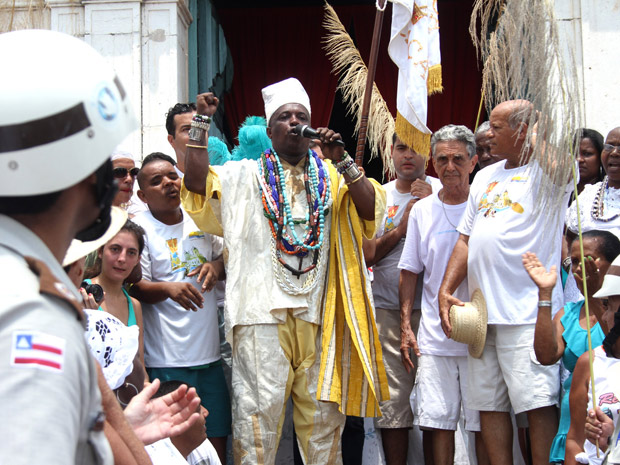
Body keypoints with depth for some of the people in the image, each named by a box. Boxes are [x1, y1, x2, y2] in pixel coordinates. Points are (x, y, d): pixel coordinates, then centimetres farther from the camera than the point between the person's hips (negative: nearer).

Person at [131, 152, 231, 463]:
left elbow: (226, 260, 21)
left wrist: (215, 267, -3)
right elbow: (136, 288, -7)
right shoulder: (139, 228, -4)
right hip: (166, 361, -5)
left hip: (209, 354, 5)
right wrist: (168, 288, -27)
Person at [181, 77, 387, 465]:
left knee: (322, 412, 7)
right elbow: (197, 181, 0)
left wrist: (342, 160, -5)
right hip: (262, 311, -2)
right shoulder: (246, 176, 13)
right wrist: (202, 122, 0)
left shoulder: (331, 178, 16)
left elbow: (372, 209, 2)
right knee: (260, 410, -4)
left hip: (317, 313, 2)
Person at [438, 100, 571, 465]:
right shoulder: (485, 177, 20)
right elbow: (466, 239, 20)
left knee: (538, 403, -8)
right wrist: (446, 290, 8)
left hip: (527, 312, -7)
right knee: (490, 404, 9)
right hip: (482, 312, 7)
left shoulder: (546, 172, -1)